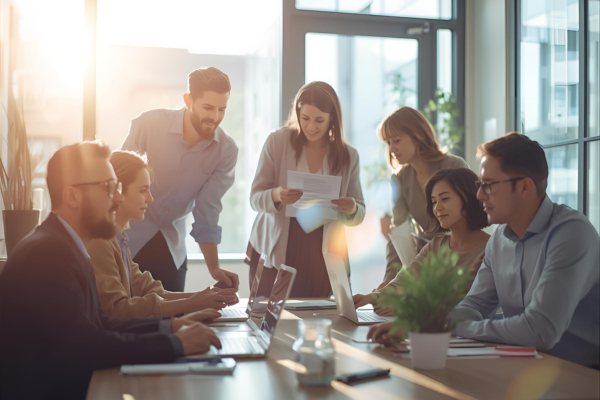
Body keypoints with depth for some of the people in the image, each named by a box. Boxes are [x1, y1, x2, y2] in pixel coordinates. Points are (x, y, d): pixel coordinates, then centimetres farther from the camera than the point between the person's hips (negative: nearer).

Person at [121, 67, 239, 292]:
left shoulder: (226, 151, -10)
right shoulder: (149, 124, -17)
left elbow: (207, 213, -7)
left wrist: (214, 269, -13)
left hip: (171, 246, 3)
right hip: (127, 239, -2)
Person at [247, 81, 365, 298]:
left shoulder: (348, 155, 3)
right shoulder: (277, 142, -3)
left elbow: (359, 214, 8)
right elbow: (255, 198, -3)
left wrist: (352, 209, -16)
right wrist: (276, 196, -25)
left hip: (322, 256, 1)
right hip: (275, 252, -1)